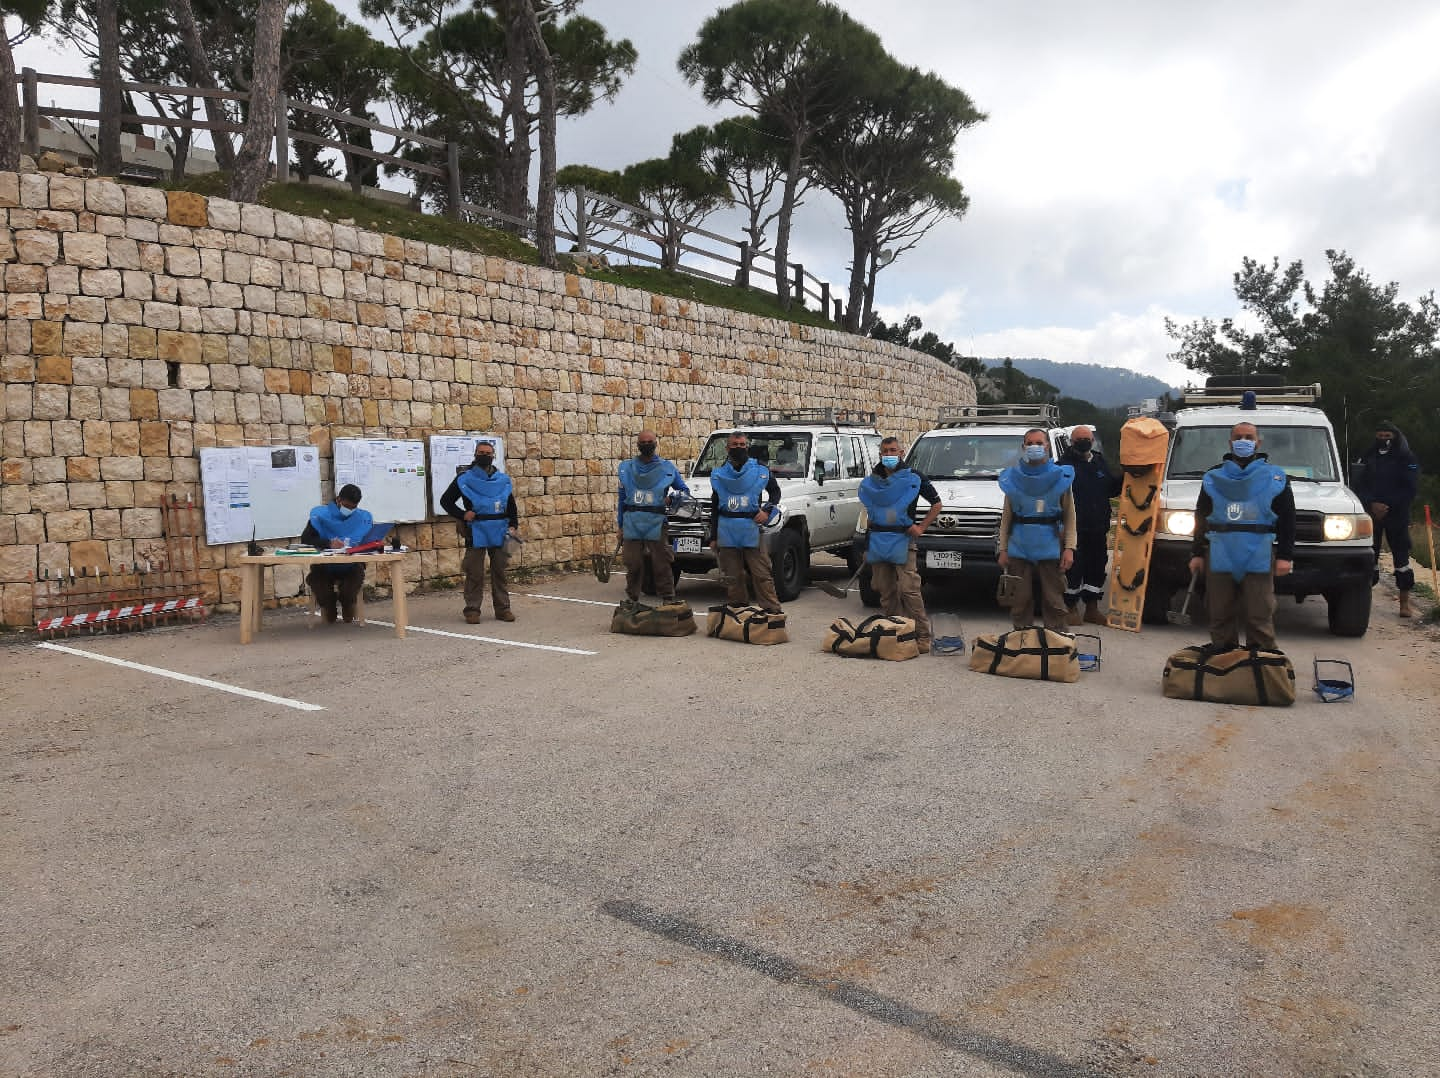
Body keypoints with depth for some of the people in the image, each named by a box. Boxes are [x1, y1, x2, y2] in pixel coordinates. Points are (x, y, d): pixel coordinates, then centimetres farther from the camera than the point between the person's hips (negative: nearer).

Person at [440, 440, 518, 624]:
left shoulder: (504, 480, 9)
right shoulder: (464, 479, 1)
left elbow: (511, 506, 15)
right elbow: (445, 500, 6)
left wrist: (513, 525, 2)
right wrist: (462, 515, -7)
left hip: (499, 533, 3)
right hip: (476, 534, -2)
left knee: (499, 571, 7)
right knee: (475, 573, 0)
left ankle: (502, 607, 14)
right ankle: (472, 609, 7)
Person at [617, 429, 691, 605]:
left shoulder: (667, 468, 7)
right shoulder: (626, 467, 12)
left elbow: (684, 490, 16)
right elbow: (622, 498, 14)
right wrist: (620, 525, 10)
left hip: (656, 525, -1)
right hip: (632, 523, 2)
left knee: (662, 566, -2)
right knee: (633, 566, 4)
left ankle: (668, 601, 5)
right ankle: (632, 601, 16)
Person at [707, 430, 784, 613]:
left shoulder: (760, 470, 6)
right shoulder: (718, 474, 12)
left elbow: (775, 491, 17)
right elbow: (714, 508, 15)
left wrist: (767, 510, -3)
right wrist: (713, 537, 12)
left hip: (752, 531, -2)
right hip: (727, 532, 2)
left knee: (762, 574, -5)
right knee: (732, 577, 5)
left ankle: (773, 609, -2)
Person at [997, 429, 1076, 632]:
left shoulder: (1061, 477, 4)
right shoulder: (1013, 478, 8)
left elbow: (1069, 517, 2)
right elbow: (1006, 517, 9)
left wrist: (1069, 548, -8)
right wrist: (1003, 549, 3)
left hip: (1050, 548, -2)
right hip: (1019, 549, 2)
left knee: (1054, 601, 0)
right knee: (1020, 601, 5)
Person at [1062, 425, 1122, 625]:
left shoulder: (1100, 462, 13)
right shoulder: (1065, 465, -7)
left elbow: (1111, 489, 23)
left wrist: (1125, 478, 6)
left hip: (1098, 528, 6)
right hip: (1075, 528, -6)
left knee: (1097, 568, 12)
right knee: (1074, 568, -2)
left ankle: (1092, 609, 23)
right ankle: (1072, 609, 11)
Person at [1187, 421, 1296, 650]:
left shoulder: (1275, 477, 8)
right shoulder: (1213, 477, 13)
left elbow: (1287, 519, 5)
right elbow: (1201, 518, 15)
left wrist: (1285, 555, -2)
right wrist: (1197, 553, 9)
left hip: (1259, 560, -2)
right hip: (1220, 560, 2)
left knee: (1260, 618, -2)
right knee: (1221, 616, 6)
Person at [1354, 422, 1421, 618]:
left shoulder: (1406, 459, 1)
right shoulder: (1367, 457, 8)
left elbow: (1411, 489, -4)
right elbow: (1359, 484, 4)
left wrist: (1387, 506, -12)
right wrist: (1372, 504, -12)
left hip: (1397, 515, -2)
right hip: (1371, 513, 2)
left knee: (1401, 556, -2)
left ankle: (1405, 603, 2)